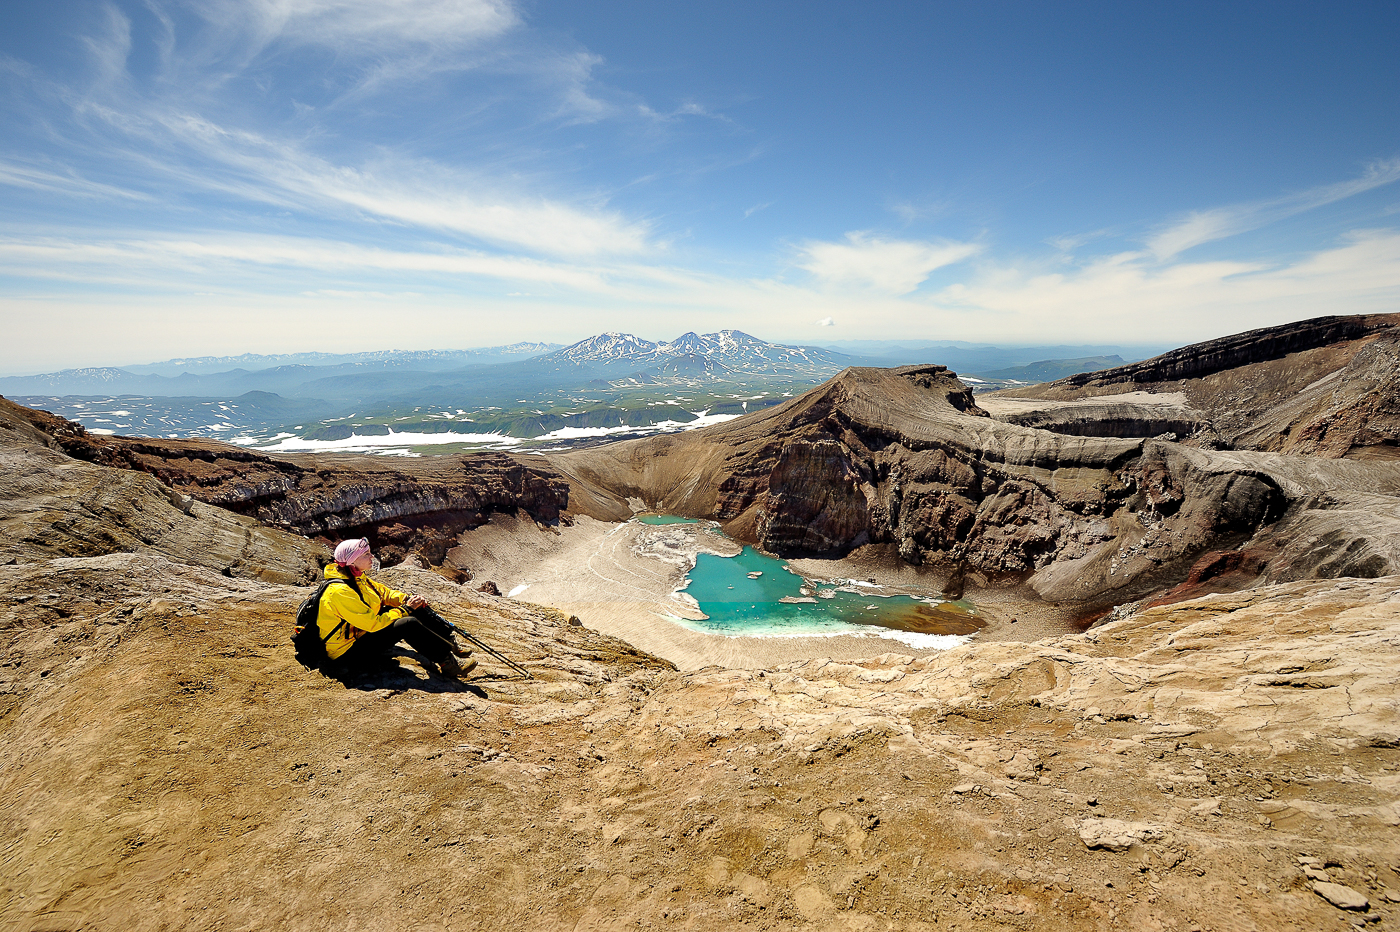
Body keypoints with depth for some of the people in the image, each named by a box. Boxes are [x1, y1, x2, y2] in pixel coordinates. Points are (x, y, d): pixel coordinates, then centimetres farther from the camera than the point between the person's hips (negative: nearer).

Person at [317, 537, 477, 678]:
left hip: (361, 632, 10)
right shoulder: (340, 592, -27)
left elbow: (383, 592, 12)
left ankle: (449, 643, 4)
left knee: (416, 608, 0)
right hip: (348, 654, -10)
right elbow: (373, 623, -27)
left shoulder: (356, 577, 1)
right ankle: (447, 663, -20)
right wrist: (405, 609, -19)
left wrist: (407, 599, -7)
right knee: (408, 624, -26)